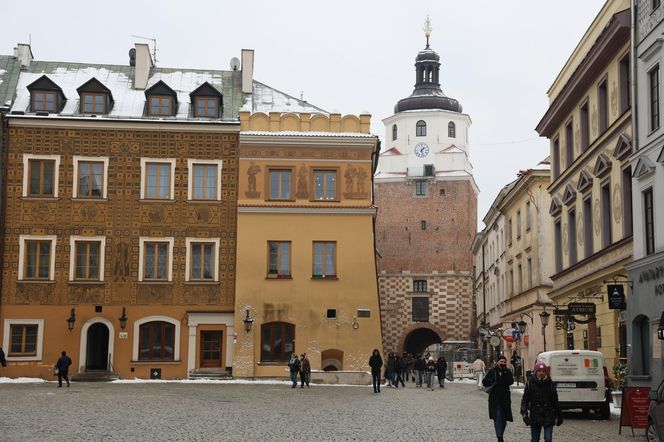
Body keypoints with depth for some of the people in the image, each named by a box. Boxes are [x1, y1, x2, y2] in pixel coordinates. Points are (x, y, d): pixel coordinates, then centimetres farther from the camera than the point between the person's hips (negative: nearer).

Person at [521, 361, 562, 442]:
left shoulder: (550, 384, 2)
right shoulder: (530, 384, -1)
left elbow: (555, 401, 9)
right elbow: (525, 400, -3)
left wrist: (559, 416, 12)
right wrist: (524, 414, -15)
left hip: (548, 417, 0)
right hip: (535, 417, 0)